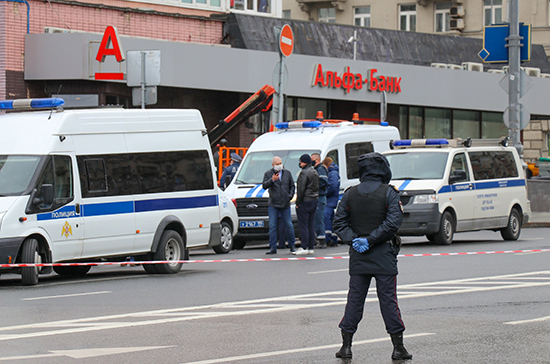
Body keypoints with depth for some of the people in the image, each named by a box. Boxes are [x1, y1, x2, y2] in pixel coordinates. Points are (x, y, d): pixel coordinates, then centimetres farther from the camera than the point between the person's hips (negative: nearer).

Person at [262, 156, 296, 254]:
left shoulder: (287, 173, 11)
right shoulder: (268, 173, 4)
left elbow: (292, 186, 18)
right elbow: (264, 186, -8)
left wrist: (290, 195, 4)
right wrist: (272, 180, -24)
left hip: (285, 204, 2)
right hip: (273, 204, -2)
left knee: (289, 225, 3)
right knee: (272, 226, -3)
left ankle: (292, 246, 16)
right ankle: (273, 248, 1)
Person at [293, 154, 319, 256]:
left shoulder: (304, 173, -14)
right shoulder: (315, 172, 16)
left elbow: (301, 189, -16)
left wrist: (298, 202, -11)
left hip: (305, 201, -9)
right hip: (314, 201, 9)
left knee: (303, 225, -7)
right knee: (311, 225, 10)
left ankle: (304, 248, -9)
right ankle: (311, 247, 11)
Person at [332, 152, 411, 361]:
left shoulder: (350, 194, 4)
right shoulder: (388, 193, -6)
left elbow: (339, 222, 1)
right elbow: (393, 222, -15)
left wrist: (353, 240, -6)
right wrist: (370, 240, -13)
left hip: (358, 257, 3)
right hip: (383, 257, -3)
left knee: (354, 299, 9)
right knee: (388, 300, 1)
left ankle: (346, 346, 8)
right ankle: (398, 347, 3)